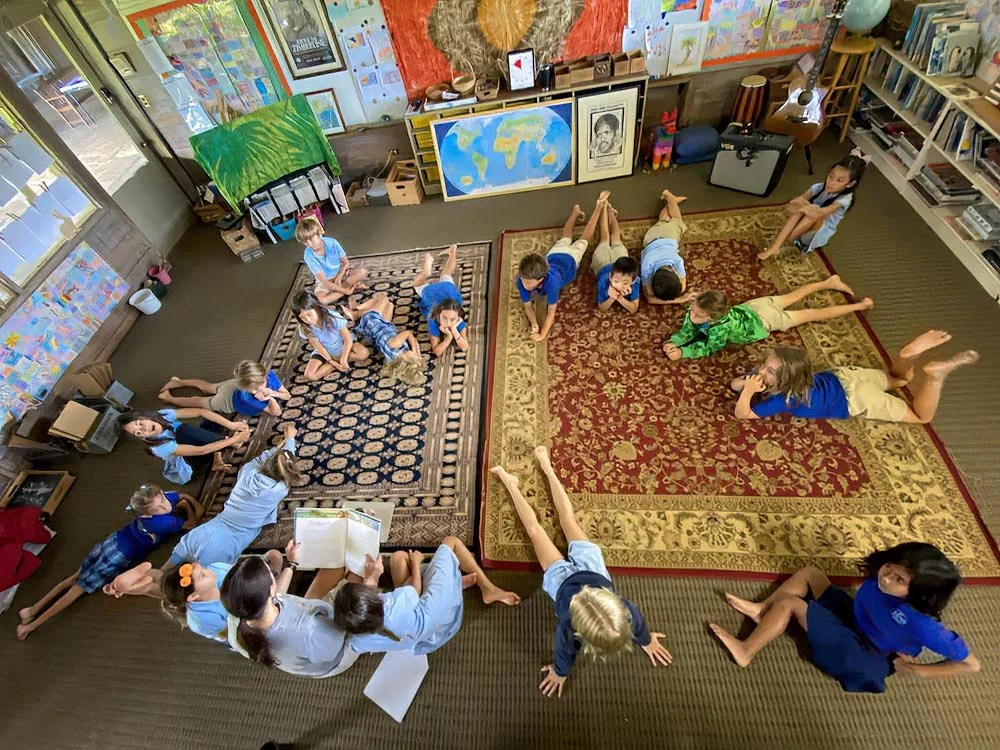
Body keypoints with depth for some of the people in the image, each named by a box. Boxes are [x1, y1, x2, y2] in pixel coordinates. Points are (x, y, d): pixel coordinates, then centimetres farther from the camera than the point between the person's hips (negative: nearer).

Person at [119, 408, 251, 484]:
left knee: (214, 414, -16)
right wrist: (234, 439, -40)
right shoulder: (160, 447, -33)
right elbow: (201, 450, -37)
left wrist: (231, 425, -36)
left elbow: (201, 412, -25)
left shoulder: (161, 415, -20)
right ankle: (231, 442, -26)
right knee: (183, 430, -36)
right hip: (189, 464, -7)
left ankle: (217, 460, -16)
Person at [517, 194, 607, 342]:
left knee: (584, 239, 25)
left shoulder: (551, 281, -51)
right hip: (553, 256, 3)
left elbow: (551, 312, -45)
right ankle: (576, 211, 60)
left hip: (569, 259, -3)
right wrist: (534, 324, -46)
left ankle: (599, 206, 45)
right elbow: (528, 306, -30)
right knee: (565, 239, 34)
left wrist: (543, 335, -50)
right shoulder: (522, 281, -40)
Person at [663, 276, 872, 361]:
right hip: (752, 306, 6)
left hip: (764, 319, -5)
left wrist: (681, 353, -40)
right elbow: (686, 332, -15)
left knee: (810, 315, 12)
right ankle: (830, 282, 46)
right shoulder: (696, 311, -26)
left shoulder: (721, 326, -42)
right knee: (792, 297, 27)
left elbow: (708, 347, -32)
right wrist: (672, 342, -35)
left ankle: (858, 306, 28)